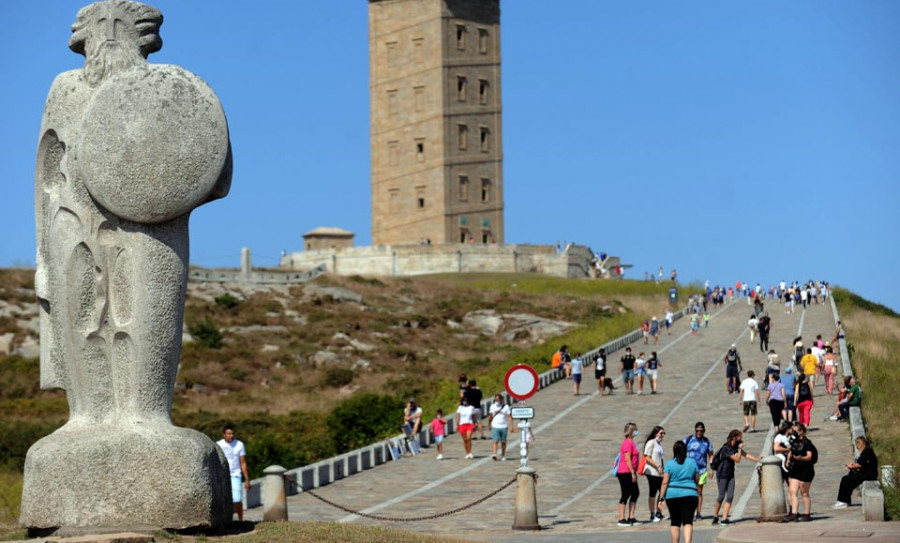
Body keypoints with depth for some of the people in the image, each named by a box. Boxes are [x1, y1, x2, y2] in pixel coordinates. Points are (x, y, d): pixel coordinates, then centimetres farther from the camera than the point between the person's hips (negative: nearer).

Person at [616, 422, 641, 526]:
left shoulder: (631, 442, 16)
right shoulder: (627, 443, -16)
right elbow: (628, 459, -20)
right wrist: (633, 473, -20)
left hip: (629, 473, 10)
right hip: (625, 473, -10)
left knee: (635, 493, 11)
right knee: (626, 495, -6)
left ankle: (631, 517, 16)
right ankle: (621, 519, -2)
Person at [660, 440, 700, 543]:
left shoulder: (669, 464, -1)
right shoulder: (692, 462, 5)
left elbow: (665, 482, -5)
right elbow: (697, 480, 12)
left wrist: (661, 498, -3)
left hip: (672, 495, 0)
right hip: (690, 495, 0)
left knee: (675, 522, 11)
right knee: (688, 522, -6)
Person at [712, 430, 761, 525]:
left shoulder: (735, 447, 5)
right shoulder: (726, 448, -20)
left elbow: (746, 454, 15)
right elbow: (737, 460, -22)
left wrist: (758, 460, 12)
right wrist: (740, 448, -18)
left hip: (730, 474, 8)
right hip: (722, 475, -8)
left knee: (730, 496, -2)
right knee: (721, 496, -5)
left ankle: (724, 519, -3)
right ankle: (715, 516, 13)